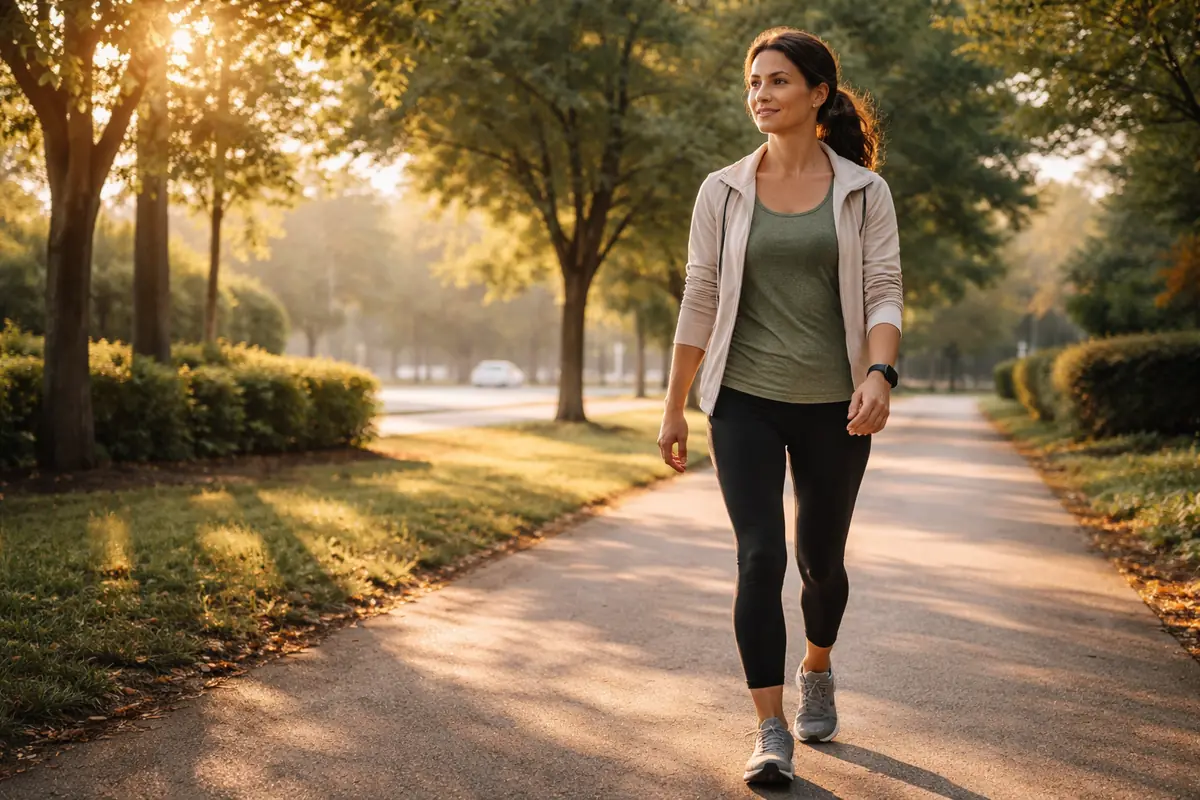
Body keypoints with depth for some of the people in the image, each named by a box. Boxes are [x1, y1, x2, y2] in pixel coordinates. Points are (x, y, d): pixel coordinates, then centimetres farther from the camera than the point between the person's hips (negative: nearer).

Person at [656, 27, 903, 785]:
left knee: (821, 559, 13)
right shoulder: (724, 191, 2)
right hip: (746, 402, 0)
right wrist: (674, 408, 3)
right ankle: (772, 735, -5)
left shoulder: (864, 191, 0)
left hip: (833, 406, 0)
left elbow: (884, 293, -7)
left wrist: (879, 373, -25)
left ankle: (817, 671, 43)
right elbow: (700, 302, 3)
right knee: (761, 557, -11)